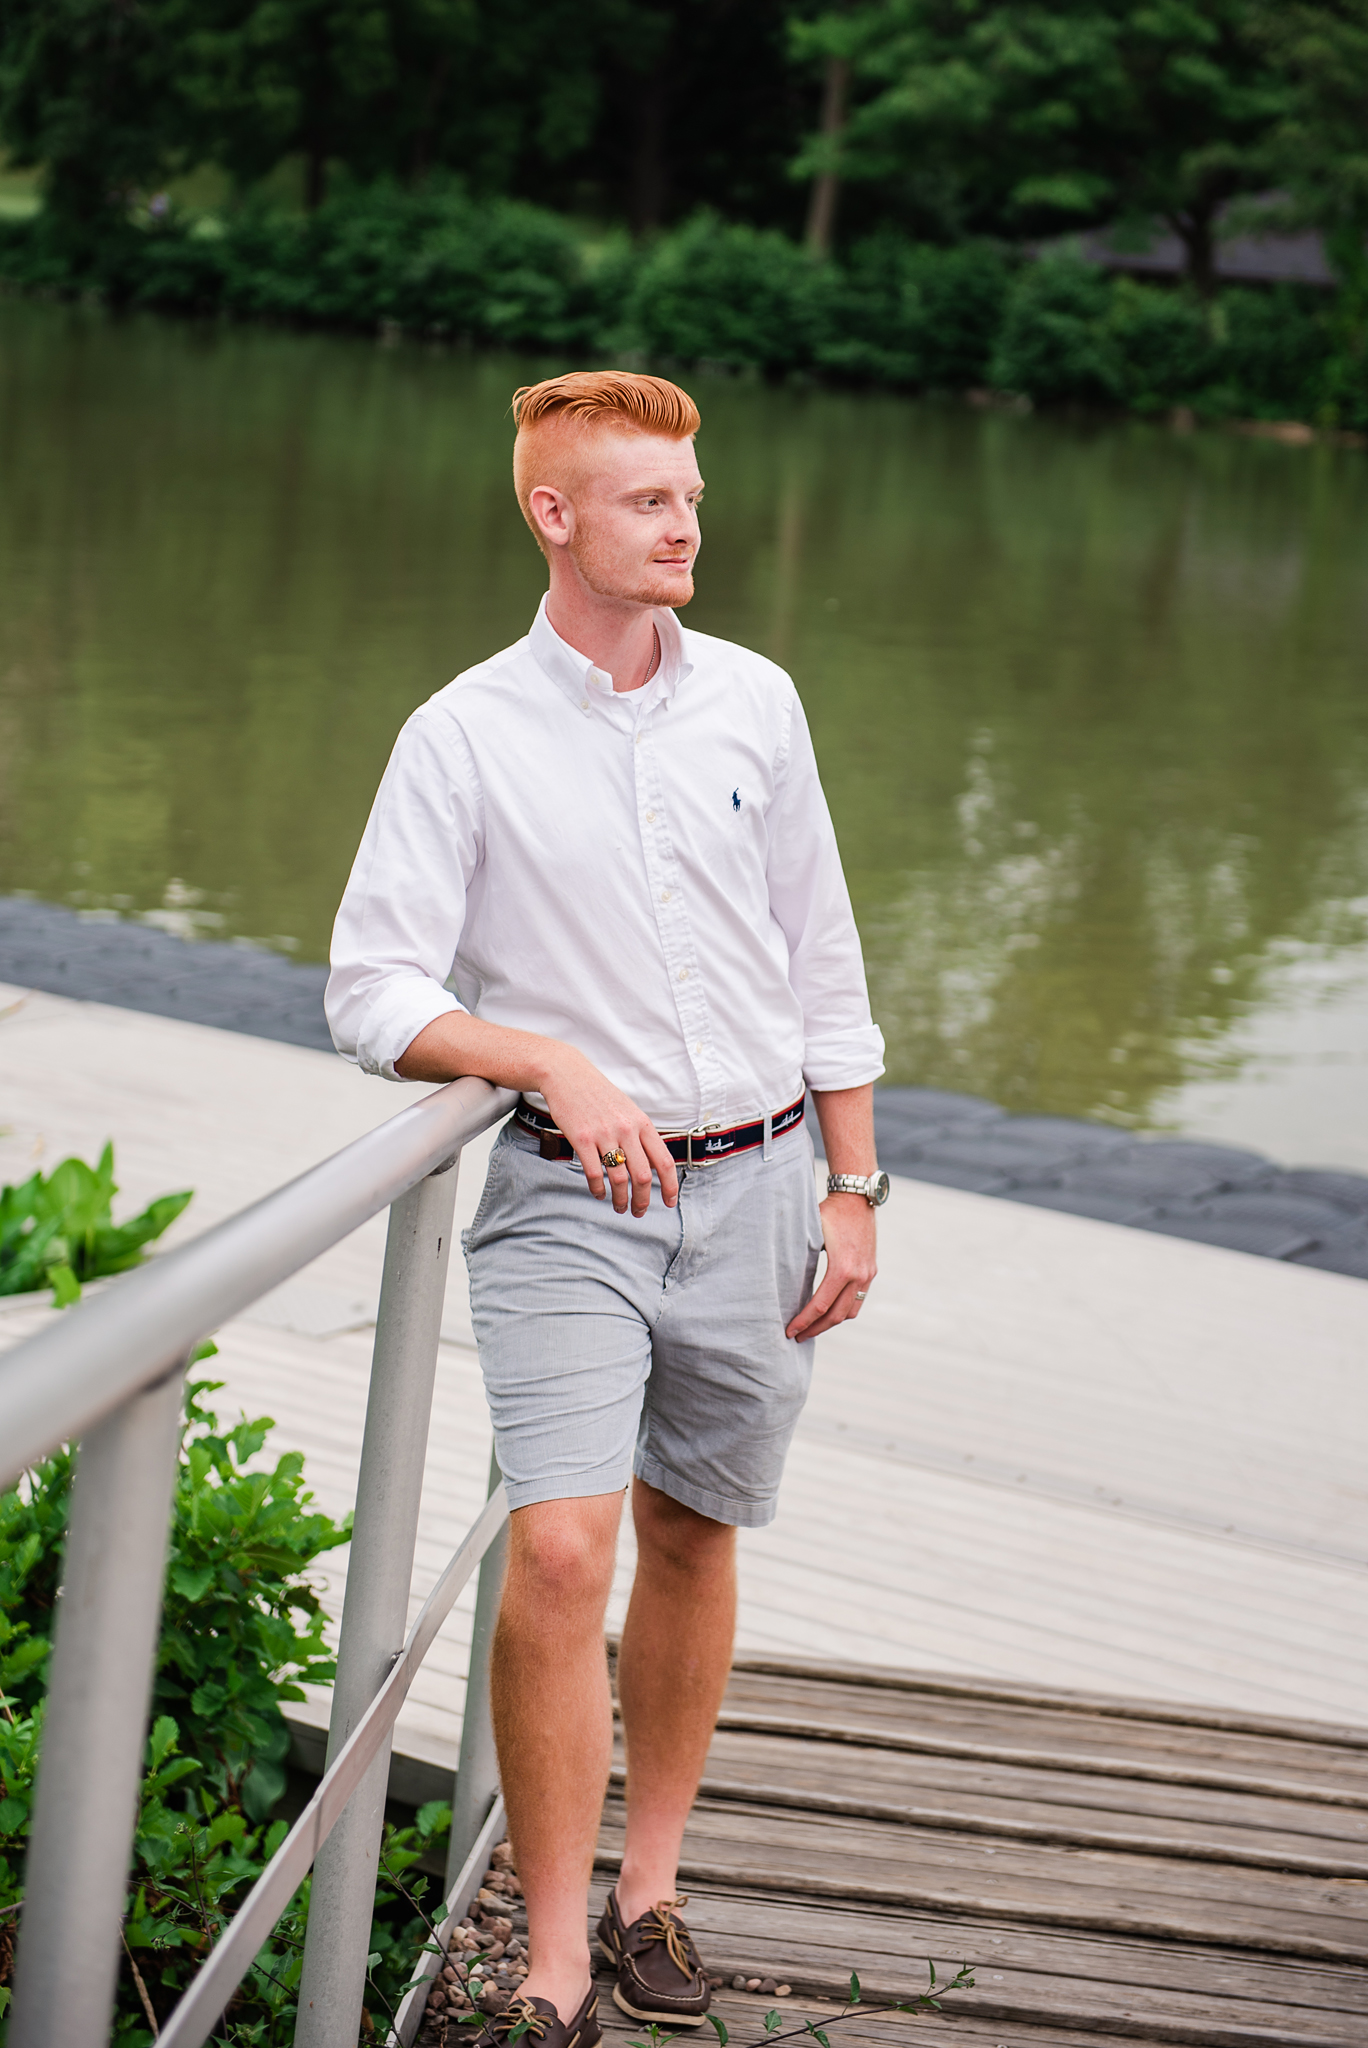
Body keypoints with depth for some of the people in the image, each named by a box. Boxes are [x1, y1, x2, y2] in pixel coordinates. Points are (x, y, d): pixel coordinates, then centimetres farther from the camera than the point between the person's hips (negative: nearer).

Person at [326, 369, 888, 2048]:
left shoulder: (755, 703, 6)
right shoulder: (465, 734, -4)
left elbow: (823, 965, 11)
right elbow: (374, 994, -6)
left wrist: (853, 1189, 9)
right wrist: (557, 1064, -20)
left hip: (754, 1193, 3)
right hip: (570, 1199, -3)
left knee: (691, 1542, 13)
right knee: (559, 1551, -15)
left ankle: (651, 1888, 31)